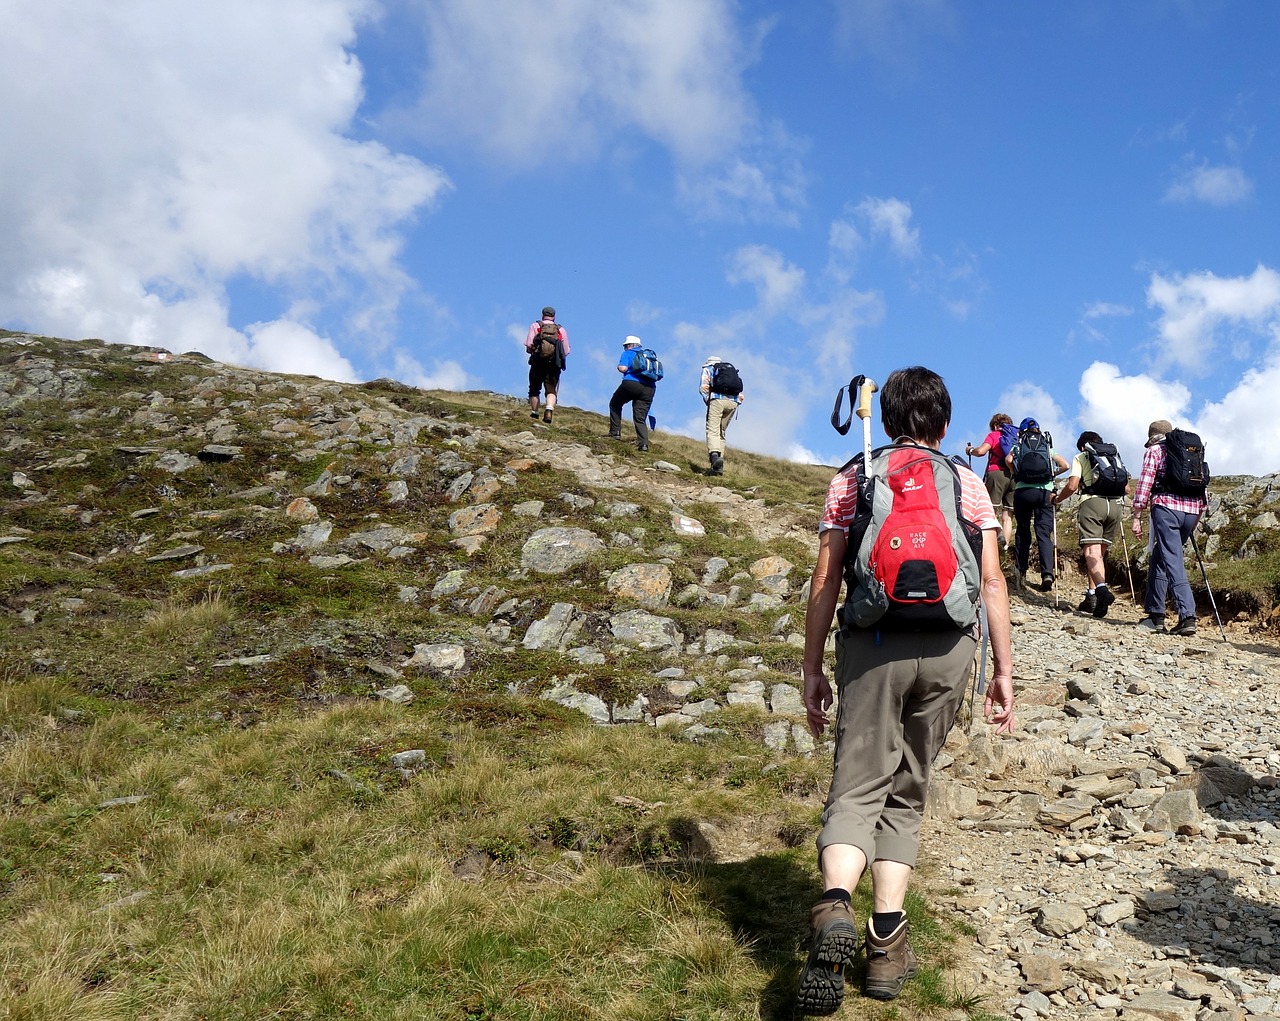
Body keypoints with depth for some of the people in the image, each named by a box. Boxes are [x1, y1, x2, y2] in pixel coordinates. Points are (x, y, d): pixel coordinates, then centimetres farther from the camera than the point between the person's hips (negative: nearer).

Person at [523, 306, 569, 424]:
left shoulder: (535, 326, 8)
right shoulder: (561, 330, 12)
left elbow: (528, 345, -4)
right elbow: (566, 351, 8)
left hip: (538, 362, -1)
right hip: (554, 365, 1)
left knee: (534, 390, 10)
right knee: (551, 390, -1)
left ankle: (534, 414, 3)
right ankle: (549, 410, -25)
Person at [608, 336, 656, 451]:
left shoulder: (627, 353, 6)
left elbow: (623, 368, -9)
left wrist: (619, 367, 12)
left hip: (631, 384, -4)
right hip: (649, 388, 4)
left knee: (615, 404, 21)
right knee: (640, 418, 4)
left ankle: (615, 433, 13)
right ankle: (643, 443, -14)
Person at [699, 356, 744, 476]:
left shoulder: (708, 369, 20)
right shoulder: (734, 370, 32)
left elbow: (703, 387, 3)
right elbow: (740, 394, 21)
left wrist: (708, 401, 9)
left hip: (717, 399, -4)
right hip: (733, 402, 4)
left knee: (712, 431, -13)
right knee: (721, 433, 12)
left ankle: (714, 455, -40)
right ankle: (719, 466, 5)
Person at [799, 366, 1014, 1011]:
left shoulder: (851, 480, 10)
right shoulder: (968, 483, 12)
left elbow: (824, 582, 4)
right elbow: (992, 582, 5)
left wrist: (811, 669, 8)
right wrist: (1004, 671, 8)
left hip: (871, 643, -1)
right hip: (948, 648, 2)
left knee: (858, 786, 0)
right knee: (907, 790, 14)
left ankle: (834, 906, -28)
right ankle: (887, 943, 7)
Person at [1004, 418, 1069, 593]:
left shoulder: (1018, 445, 15)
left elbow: (1008, 460, -6)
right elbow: (1064, 465, 6)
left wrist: (1015, 475, 9)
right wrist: (1051, 475, 21)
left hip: (1023, 491, -1)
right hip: (1045, 491, 1)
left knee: (1023, 531, 13)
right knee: (1044, 534, -3)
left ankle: (1020, 570, 3)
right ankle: (1047, 573, -19)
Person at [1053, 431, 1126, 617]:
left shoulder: (1080, 458, 13)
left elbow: (1072, 486, 0)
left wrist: (1056, 499, 16)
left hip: (1092, 502, -4)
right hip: (1114, 505, 4)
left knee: (1091, 552, -14)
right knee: (1100, 553, 13)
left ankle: (1102, 589, -38)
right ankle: (1092, 596, 9)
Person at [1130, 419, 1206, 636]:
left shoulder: (1154, 451, 8)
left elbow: (1144, 484, -2)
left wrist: (1137, 517, -1)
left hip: (1166, 507, -6)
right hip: (1191, 510, 6)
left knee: (1173, 562, -9)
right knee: (1159, 559, 17)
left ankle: (1187, 616, -21)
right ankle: (1155, 613, 17)